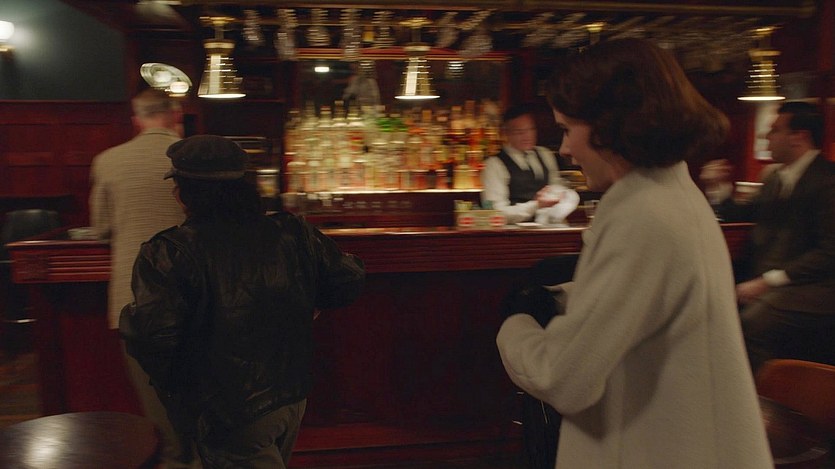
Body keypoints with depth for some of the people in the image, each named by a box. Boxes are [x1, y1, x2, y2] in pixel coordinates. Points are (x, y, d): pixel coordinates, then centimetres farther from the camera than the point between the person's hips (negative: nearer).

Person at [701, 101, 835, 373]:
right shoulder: (774, 178, 15)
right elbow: (740, 217, 26)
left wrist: (769, 280, -21)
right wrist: (718, 188, 9)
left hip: (809, 287, -8)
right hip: (764, 281, 8)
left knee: (751, 323, -31)